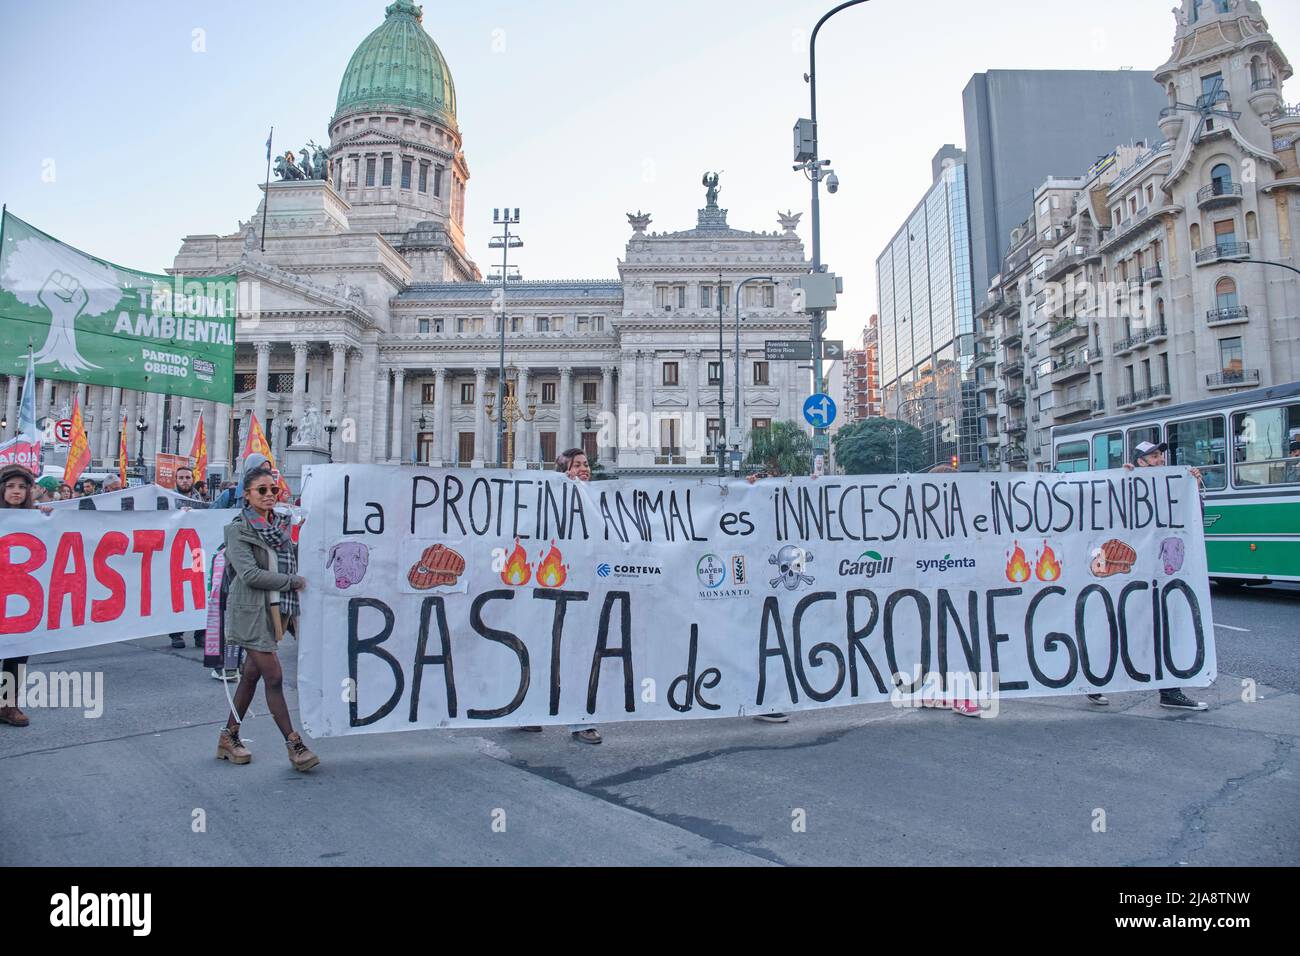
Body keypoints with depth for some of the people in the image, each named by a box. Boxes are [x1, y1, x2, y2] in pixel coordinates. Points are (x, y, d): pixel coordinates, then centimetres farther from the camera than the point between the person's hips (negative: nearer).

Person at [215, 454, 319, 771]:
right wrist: (293, 581, -15)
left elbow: (290, 561, 20)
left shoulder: (280, 525, 10)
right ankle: (294, 744, 0)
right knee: (274, 676, -6)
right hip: (251, 612, -6)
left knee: (252, 675, 14)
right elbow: (250, 574, -17)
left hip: (277, 610, 7)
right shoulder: (238, 529, -9)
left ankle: (229, 738, 28)